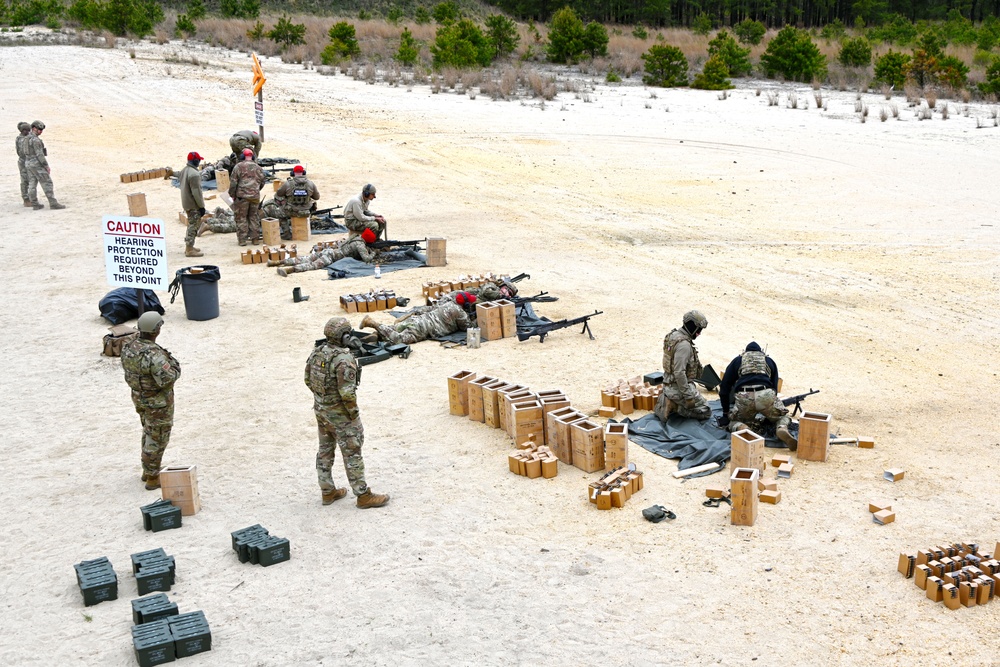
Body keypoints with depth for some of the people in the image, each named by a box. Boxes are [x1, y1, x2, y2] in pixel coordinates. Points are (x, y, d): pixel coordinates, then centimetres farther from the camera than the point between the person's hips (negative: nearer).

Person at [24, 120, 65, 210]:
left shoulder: (28, 139, 13)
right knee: (47, 183, -6)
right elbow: (39, 154, -22)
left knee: (32, 185, 9)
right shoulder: (35, 139, -18)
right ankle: (53, 203, -8)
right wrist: (46, 166, -18)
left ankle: (35, 204, 10)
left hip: (29, 164, 9)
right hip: (37, 164, -9)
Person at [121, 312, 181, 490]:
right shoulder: (153, 354, -32)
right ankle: (153, 478, 19)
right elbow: (167, 378, -33)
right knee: (157, 440, 7)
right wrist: (174, 365, -13)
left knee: (149, 433, 26)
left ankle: (147, 470, 40)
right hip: (158, 404, -8)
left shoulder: (129, 347, -5)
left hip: (139, 398, 8)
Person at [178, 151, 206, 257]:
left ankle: (188, 246, 27)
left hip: (186, 203, 10)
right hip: (193, 205, -10)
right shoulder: (194, 174, -22)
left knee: (192, 224, 21)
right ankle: (189, 250, 0)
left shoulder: (183, 171, 9)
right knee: (194, 226, -3)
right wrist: (201, 206, -16)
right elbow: (196, 192, -23)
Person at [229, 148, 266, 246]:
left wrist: (232, 195, 5)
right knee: (254, 217, 11)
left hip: (242, 196, -3)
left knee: (241, 218, 3)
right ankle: (255, 238, 13)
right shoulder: (258, 168, 9)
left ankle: (242, 239, 1)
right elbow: (263, 182, 17)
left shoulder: (239, 167, -4)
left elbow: (233, 182, -5)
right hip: (255, 196, 3)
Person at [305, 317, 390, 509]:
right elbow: (347, 392, -28)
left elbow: (308, 380, 9)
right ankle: (364, 496, 11)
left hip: (320, 409, 8)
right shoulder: (343, 359, -27)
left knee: (325, 451, 18)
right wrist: (354, 412, -14)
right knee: (352, 454, 2)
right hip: (339, 414, -8)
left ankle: (328, 491, 30)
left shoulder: (316, 352, -2)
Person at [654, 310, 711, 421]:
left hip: (669, 383, 9)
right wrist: (688, 396, -23)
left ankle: (667, 402, 10)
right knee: (705, 412, 0)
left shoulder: (673, 335, 6)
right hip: (679, 386, -9)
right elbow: (679, 372, -28)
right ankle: (673, 407, -7)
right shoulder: (684, 344, -24)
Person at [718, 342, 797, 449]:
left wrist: (726, 413, 30)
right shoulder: (769, 360, 31)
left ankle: (742, 428, -13)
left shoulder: (737, 360, 28)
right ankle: (782, 428, -10)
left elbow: (724, 388, 24)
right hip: (766, 395, 1)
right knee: (783, 417, 26)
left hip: (743, 397, 0)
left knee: (734, 422, 24)